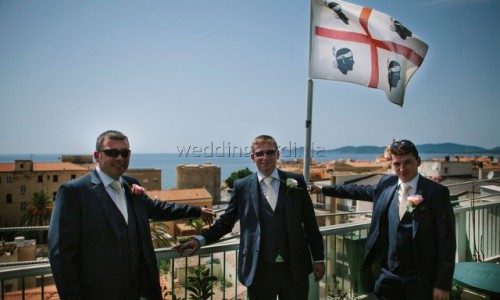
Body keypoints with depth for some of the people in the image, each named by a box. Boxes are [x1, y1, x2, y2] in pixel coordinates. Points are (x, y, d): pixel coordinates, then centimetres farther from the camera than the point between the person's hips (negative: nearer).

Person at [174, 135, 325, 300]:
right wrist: (200, 239, -10)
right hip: (259, 270, -1)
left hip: (295, 269, 1)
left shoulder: (296, 182, 0)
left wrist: (318, 258, 5)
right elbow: (226, 221, 3)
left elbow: (310, 224, 4)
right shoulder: (242, 186, -2)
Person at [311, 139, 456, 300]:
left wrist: (443, 285, -9)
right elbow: (361, 190, 18)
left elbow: (446, 242, -9)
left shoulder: (436, 192, -11)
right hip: (388, 274, 4)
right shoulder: (387, 183, 2)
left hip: (421, 280, -3)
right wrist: (323, 189, 21)